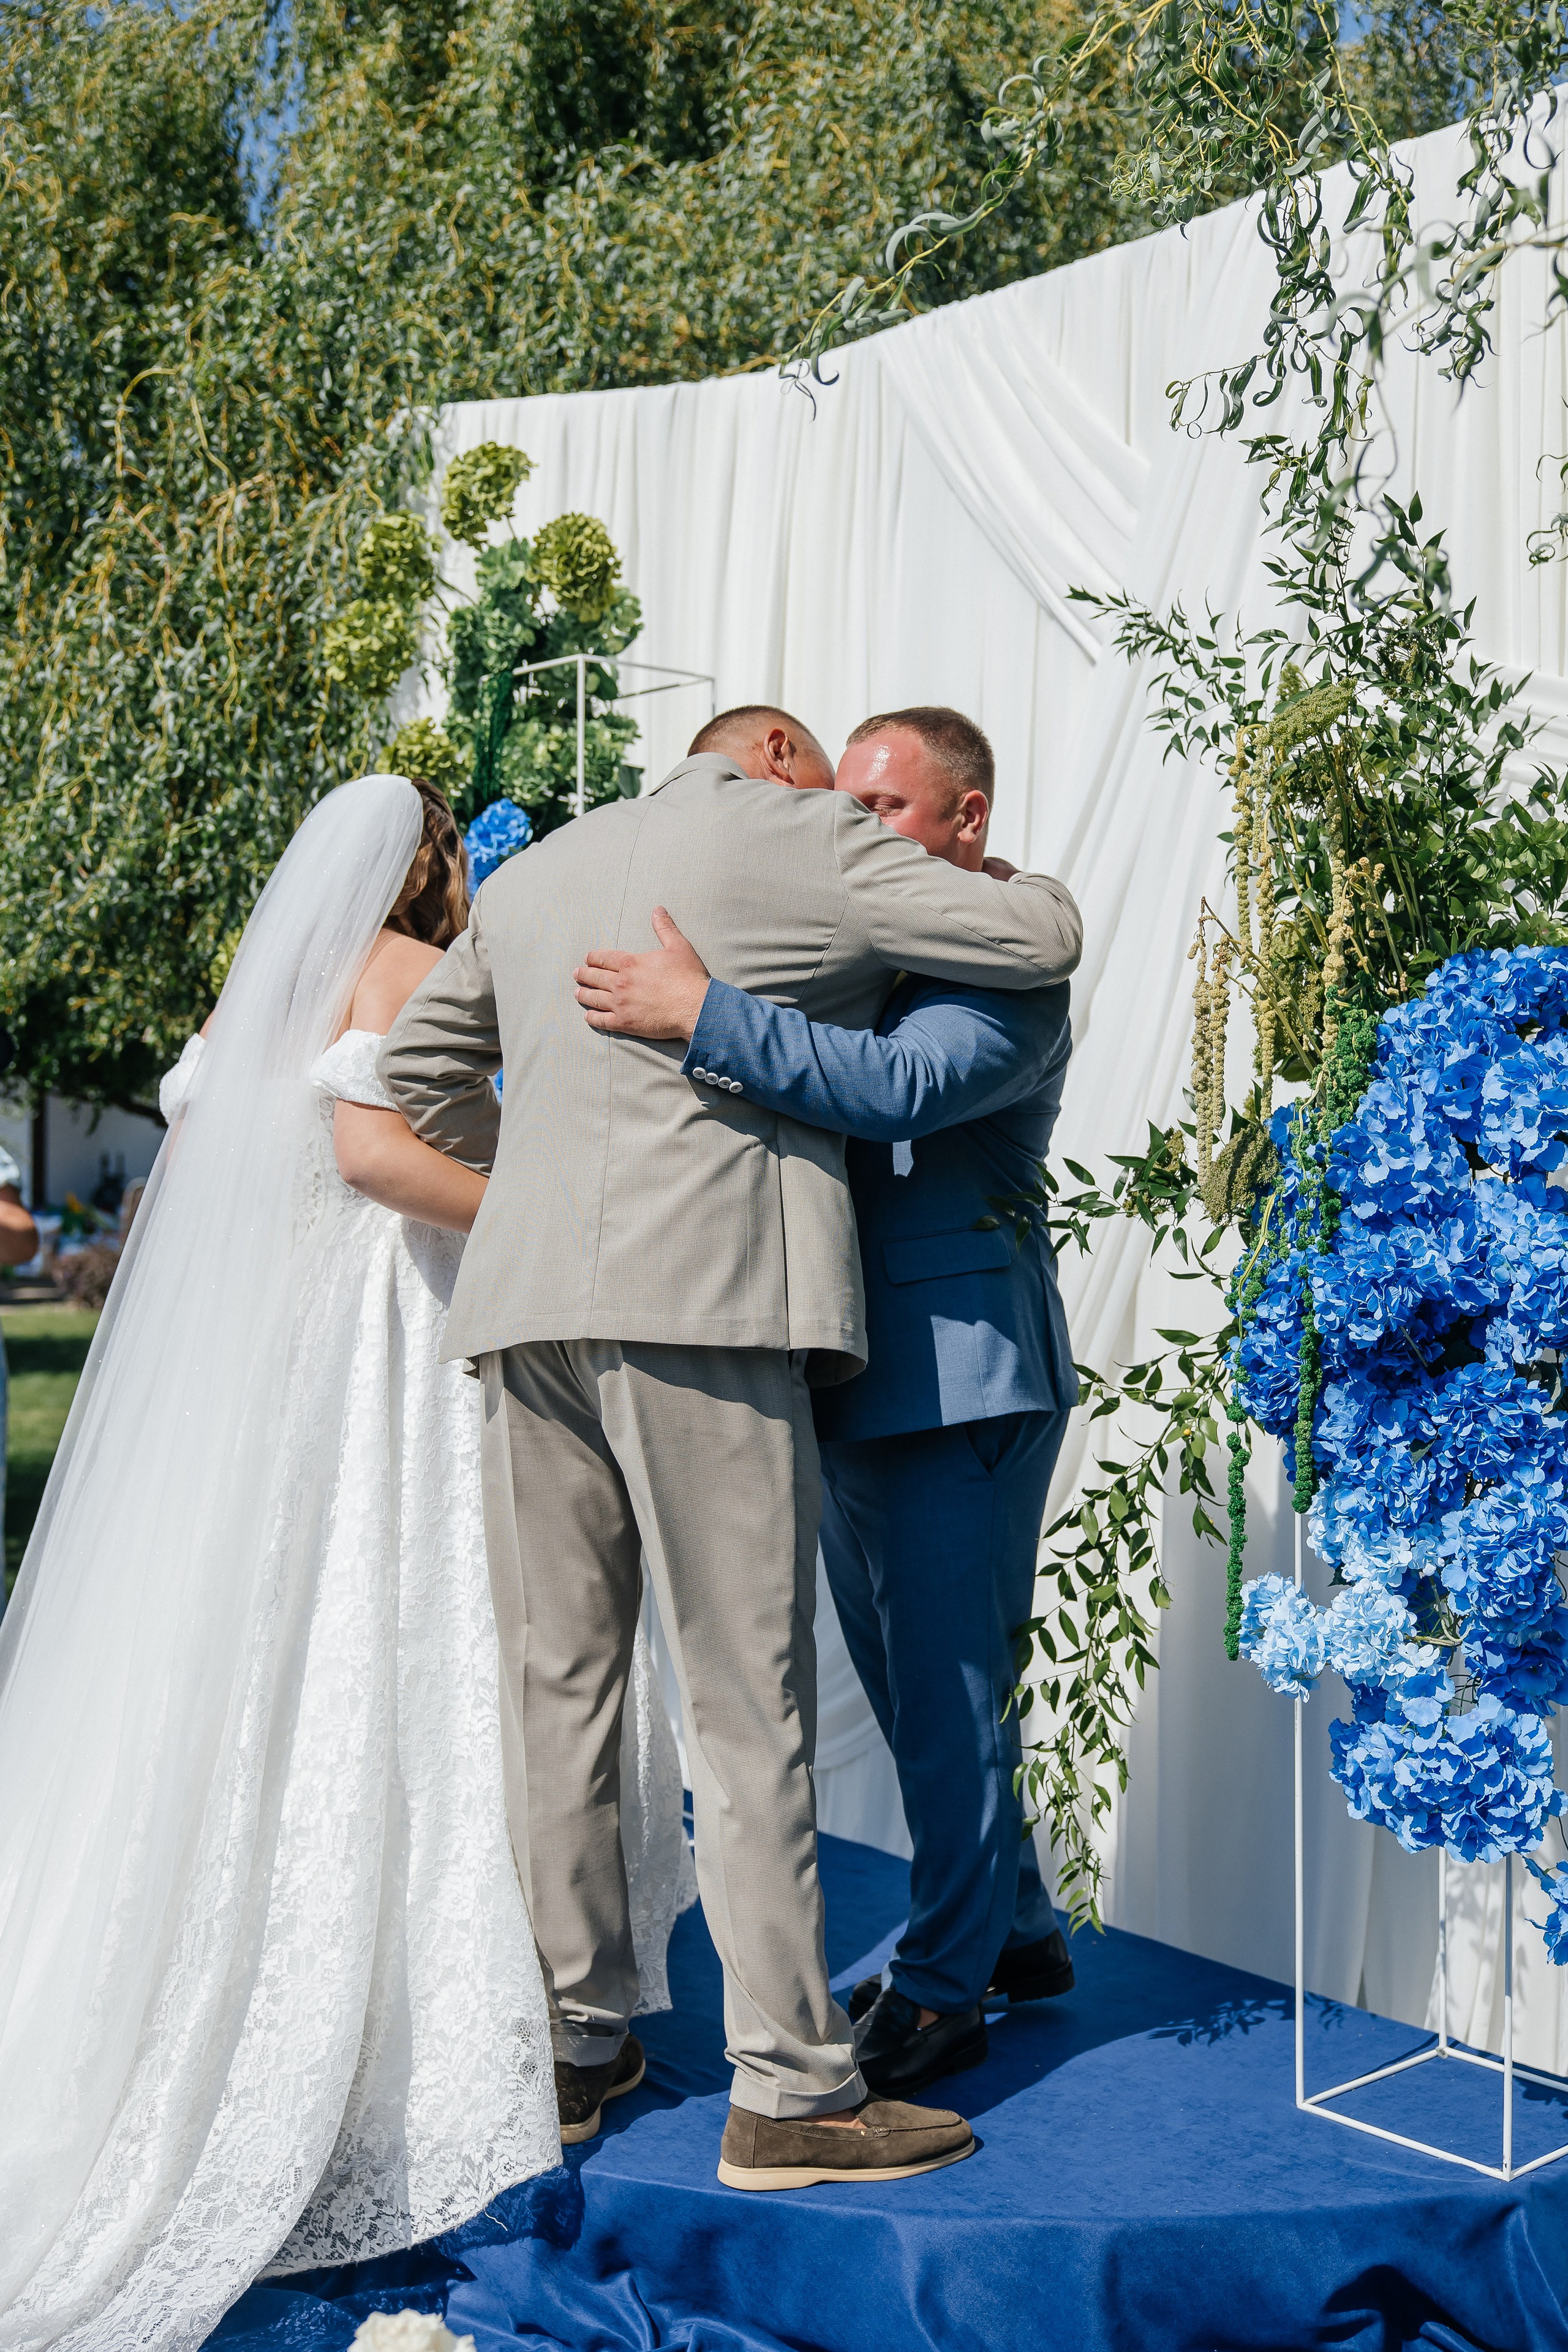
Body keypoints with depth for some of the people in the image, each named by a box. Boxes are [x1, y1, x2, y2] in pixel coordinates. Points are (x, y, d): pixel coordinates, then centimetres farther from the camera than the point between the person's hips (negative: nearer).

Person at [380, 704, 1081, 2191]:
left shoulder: (534, 871, 24)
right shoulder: (807, 840, 5)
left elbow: (421, 1066, 31)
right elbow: (1042, 941, 5)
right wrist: (1021, 878, 26)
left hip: (527, 1296, 7)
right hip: (704, 1299, -7)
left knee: (554, 1685, 11)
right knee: (749, 1702, -3)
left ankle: (570, 2038, 22)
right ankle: (789, 2087, 3)